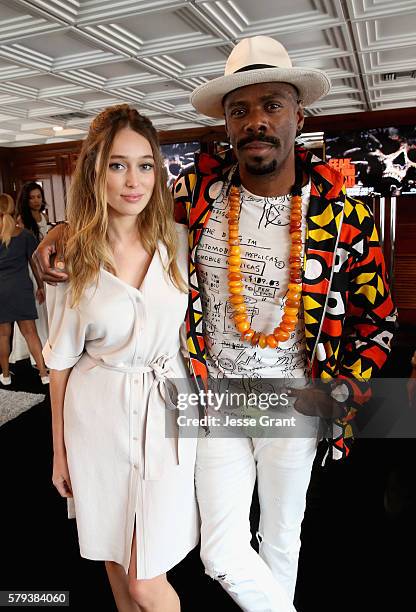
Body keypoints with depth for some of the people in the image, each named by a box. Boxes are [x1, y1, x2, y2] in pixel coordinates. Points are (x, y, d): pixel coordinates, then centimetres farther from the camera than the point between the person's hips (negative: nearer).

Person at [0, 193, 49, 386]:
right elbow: (35, 263, 3)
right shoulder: (25, 235, 0)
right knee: (30, 331, 6)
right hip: (22, 287, 1)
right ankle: (43, 373, 7)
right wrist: (40, 286, 11)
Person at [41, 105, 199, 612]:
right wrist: (59, 450, 6)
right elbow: (61, 360, 0)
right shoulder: (71, 257, -5)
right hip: (98, 417, 1)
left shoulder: (180, 242, -4)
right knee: (115, 561, 20)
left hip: (168, 409, 0)